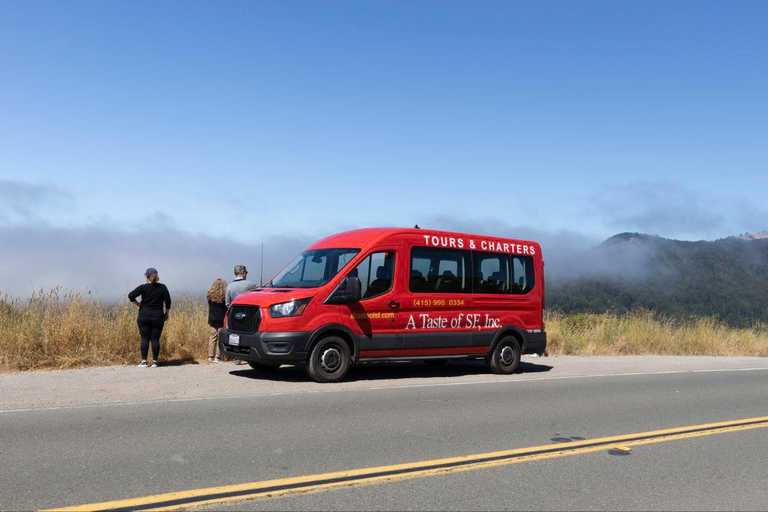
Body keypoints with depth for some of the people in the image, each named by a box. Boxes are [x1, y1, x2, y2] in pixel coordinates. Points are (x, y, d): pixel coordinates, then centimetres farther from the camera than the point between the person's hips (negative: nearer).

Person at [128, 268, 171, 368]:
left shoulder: (143, 287, -5)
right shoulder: (162, 287, 1)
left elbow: (131, 296, -13)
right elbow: (168, 301, 0)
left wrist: (138, 304, 1)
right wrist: (167, 314, 9)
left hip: (144, 316, -1)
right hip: (158, 317, 1)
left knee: (145, 339, 2)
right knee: (155, 339, 3)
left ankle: (144, 361, 2)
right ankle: (154, 362, 3)